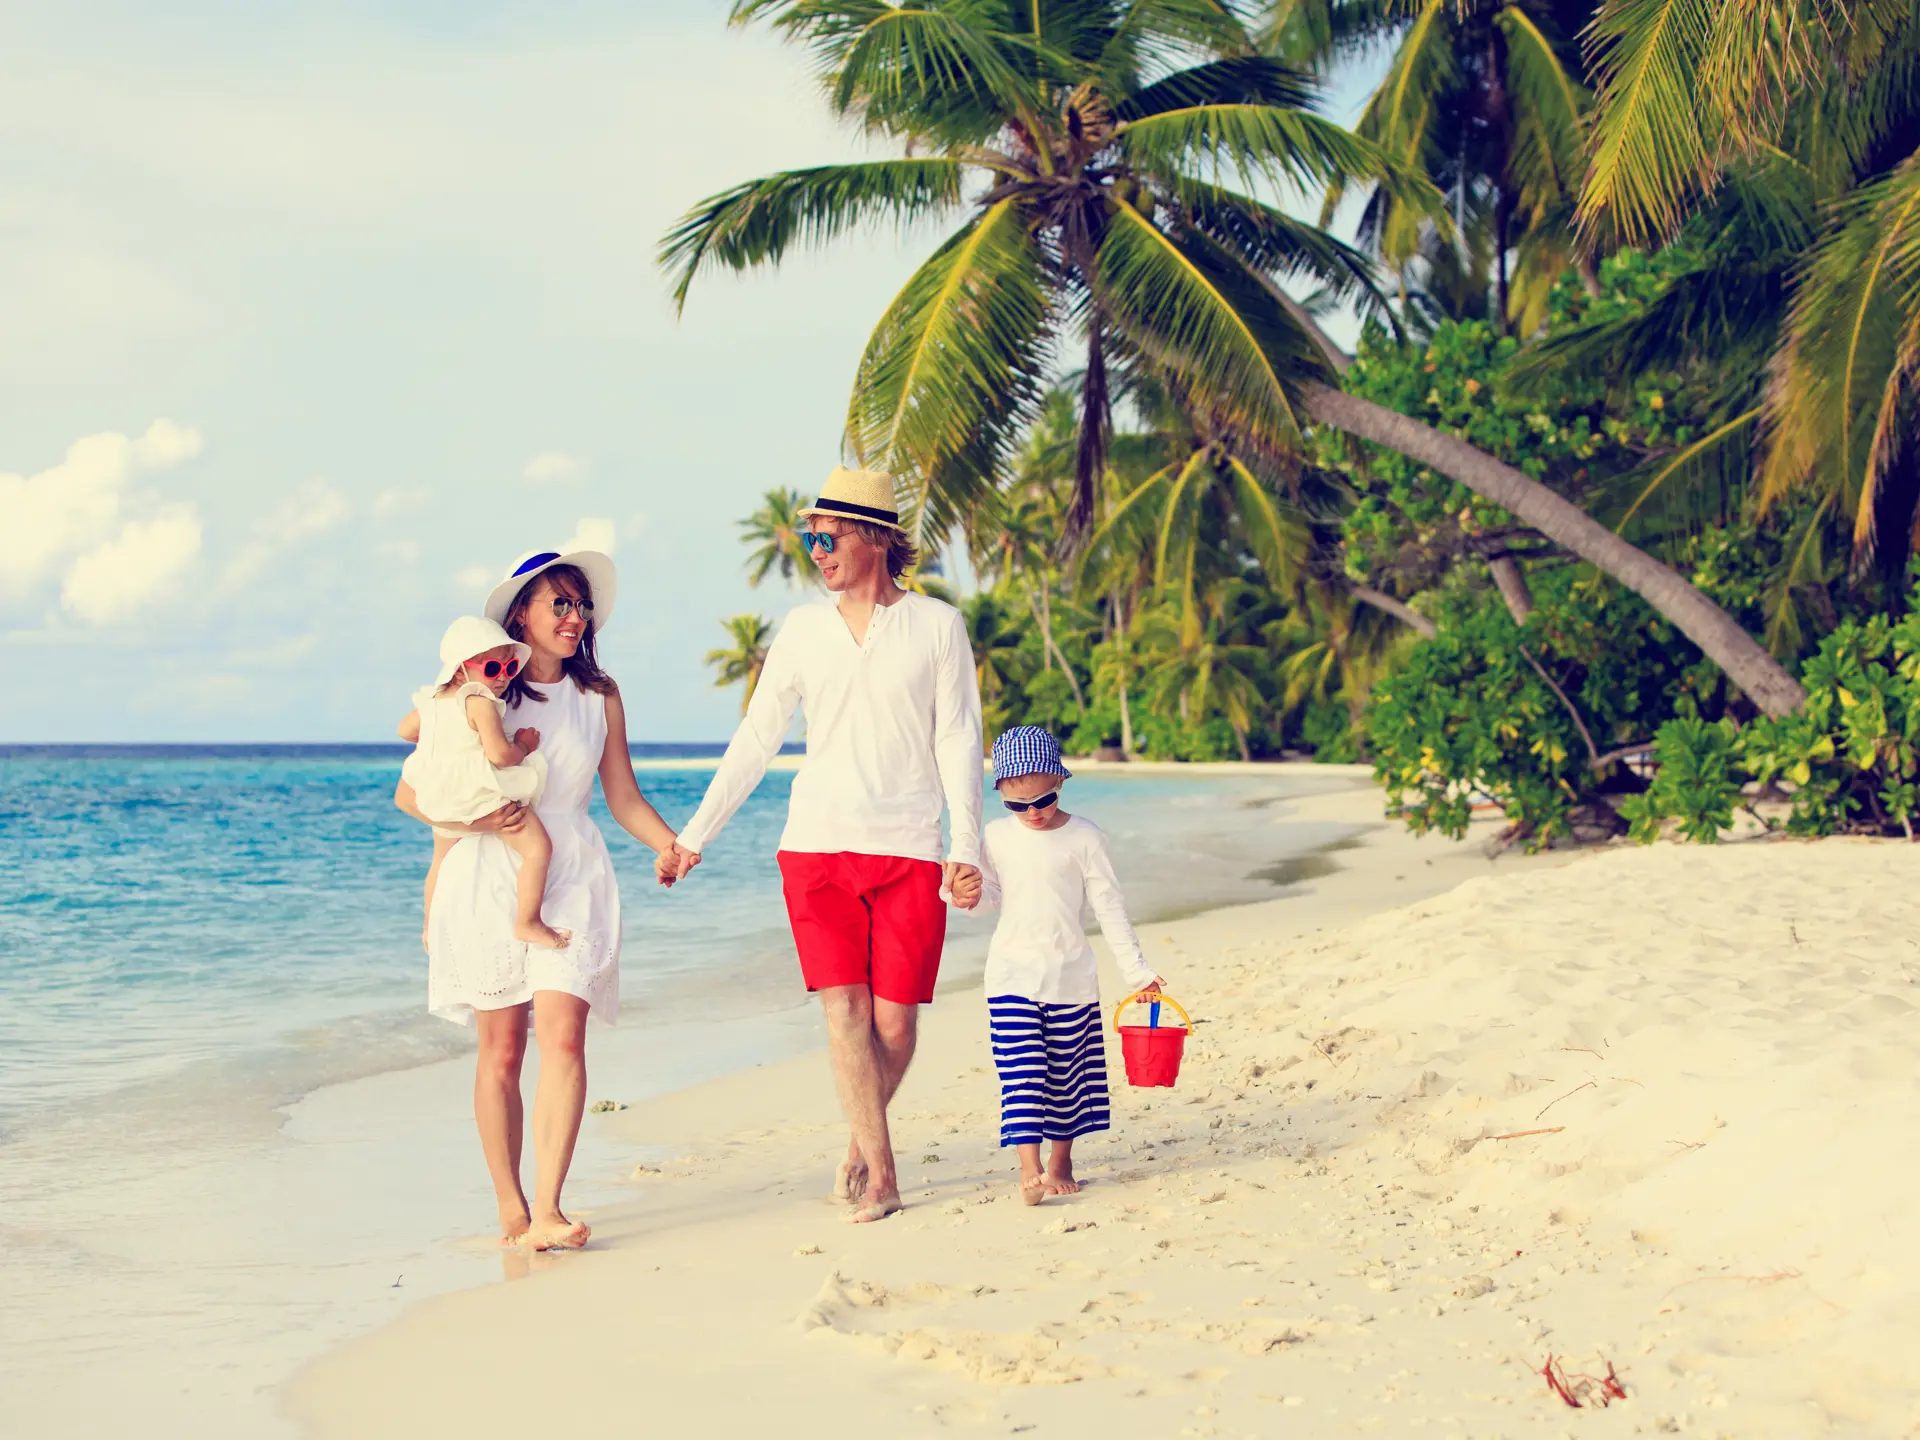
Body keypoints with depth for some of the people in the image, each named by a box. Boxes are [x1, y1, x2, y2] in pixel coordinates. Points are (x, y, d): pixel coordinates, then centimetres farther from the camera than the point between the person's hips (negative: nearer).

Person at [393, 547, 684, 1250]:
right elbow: (410, 791, 3)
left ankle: (547, 1211, -19)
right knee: (501, 1050, 0)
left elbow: (625, 798, 14)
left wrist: (672, 845, -4)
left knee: (562, 1035, -15)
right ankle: (511, 1208, 10)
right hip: (488, 880, -1)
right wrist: (474, 820, -14)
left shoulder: (599, 696, 11)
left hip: (571, 875, 1)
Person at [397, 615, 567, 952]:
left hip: (440, 803, 9)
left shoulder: (432, 699, 6)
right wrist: (523, 745, -7)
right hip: (485, 797, -9)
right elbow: (499, 754, -27)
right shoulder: (480, 703, -20)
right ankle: (527, 922, -15)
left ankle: (429, 926, 47)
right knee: (538, 847, -11)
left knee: (442, 860, 30)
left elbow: (405, 730, 23)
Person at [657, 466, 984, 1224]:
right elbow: (753, 742, 11)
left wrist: (966, 846, -9)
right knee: (843, 1005, -9)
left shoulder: (937, 626, 2)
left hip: (908, 849, -1)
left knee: (894, 1018, -2)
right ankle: (880, 1173, -5)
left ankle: (860, 1141, 23)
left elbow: (958, 741, 1)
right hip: (817, 846, 2)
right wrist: (693, 836, 9)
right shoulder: (804, 629, 8)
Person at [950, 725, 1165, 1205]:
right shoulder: (996, 837, 2)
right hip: (1012, 974, 0)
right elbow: (992, 895, 10)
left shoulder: (1084, 837, -3)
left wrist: (1135, 969, -1)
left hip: (1071, 976, 0)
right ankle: (1029, 1169, -17)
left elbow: (1109, 906, 0)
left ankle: (1061, 1161, 21)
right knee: (1021, 1070, -11)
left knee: (1066, 1072, 6)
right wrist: (969, 896, -14)